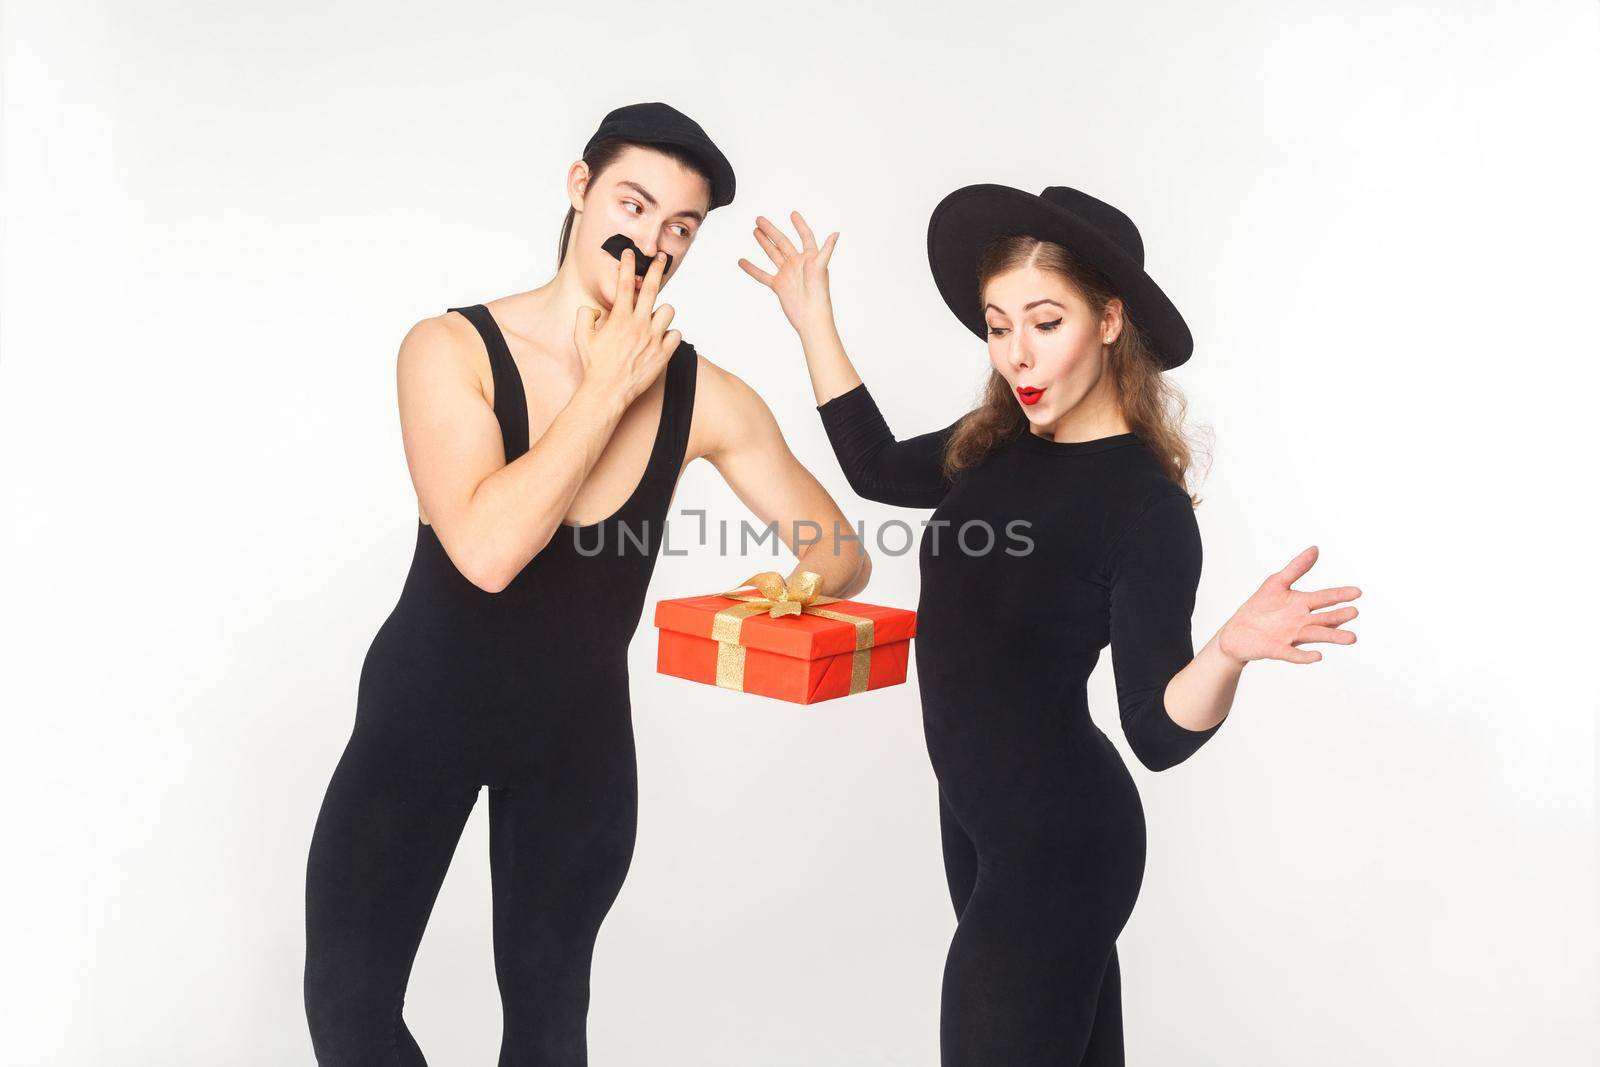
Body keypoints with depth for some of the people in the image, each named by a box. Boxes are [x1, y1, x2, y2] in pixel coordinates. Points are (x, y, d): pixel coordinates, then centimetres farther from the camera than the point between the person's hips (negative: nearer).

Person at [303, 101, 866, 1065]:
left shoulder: (707, 398, -13)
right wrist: (610, 387, -28)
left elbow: (841, 557, -6)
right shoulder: (452, 350, -19)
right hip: (422, 708, -1)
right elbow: (486, 551, -34)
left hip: (581, 730, 2)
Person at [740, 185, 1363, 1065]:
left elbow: (1157, 733, -22)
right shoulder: (999, 443, -3)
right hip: (976, 815, 7)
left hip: (1057, 841, -7)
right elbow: (878, 469, 14)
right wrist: (814, 323, 11)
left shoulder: (1146, 506, -23)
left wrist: (1230, 649, -42)